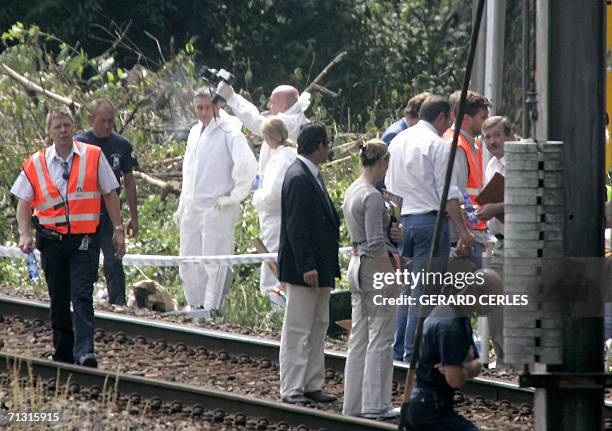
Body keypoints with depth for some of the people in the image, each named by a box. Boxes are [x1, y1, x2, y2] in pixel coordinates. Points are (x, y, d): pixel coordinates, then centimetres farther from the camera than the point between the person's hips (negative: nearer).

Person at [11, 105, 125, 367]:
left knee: (82, 296, -13)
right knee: (58, 299, 10)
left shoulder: (94, 157, 2)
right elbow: (23, 202, 8)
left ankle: (84, 353, -21)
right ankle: (63, 354, 20)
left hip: (84, 239, -2)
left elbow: (109, 194, 8)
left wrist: (118, 230, 5)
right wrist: (25, 234, -6)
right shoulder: (36, 164, 4)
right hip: (51, 238, 2)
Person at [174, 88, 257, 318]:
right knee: (188, 264, 11)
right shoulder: (195, 132, 16)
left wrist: (235, 196, -16)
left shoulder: (229, 133, -10)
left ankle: (211, 308, -1)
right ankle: (195, 305, 22)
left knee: (213, 264, -5)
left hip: (217, 209, -8)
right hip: (192, 208, 8)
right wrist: (181, 206, 23)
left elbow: (248, 165, -22)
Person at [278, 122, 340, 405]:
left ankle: (312, 385, 20)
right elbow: (296, 226, -21)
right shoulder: (298, 177, -17)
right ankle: (291, 389, 0)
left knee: (318, 327, 14)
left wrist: (328, 267, 18)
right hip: (304, 267, -10)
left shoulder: (311, 175, 13)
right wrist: (307, 266, -23)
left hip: (319, 267, 10)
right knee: (297, 330, -4)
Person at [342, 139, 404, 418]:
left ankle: (354, 403, 14)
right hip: (376, 267, -9)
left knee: (359, 338, 12)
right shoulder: (372, 196, -17)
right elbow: (376, 244, -21)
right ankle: (375, 404, -1)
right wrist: (391, 279, -14)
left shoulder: (352, 191, 11)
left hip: (357, 265, 9)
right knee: (380, 339, -3)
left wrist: (395, 234, 2)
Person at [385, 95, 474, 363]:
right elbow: (448, 193, -13)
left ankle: (398, 348, 15)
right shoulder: (438, 145, -9)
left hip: (402, 220, 7)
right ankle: (414, 351, -6)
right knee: (424, 290, -5)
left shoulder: (397, 141, 14)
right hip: (429, 218, -7)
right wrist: (462, 230, -13)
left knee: (405, 288, 13)